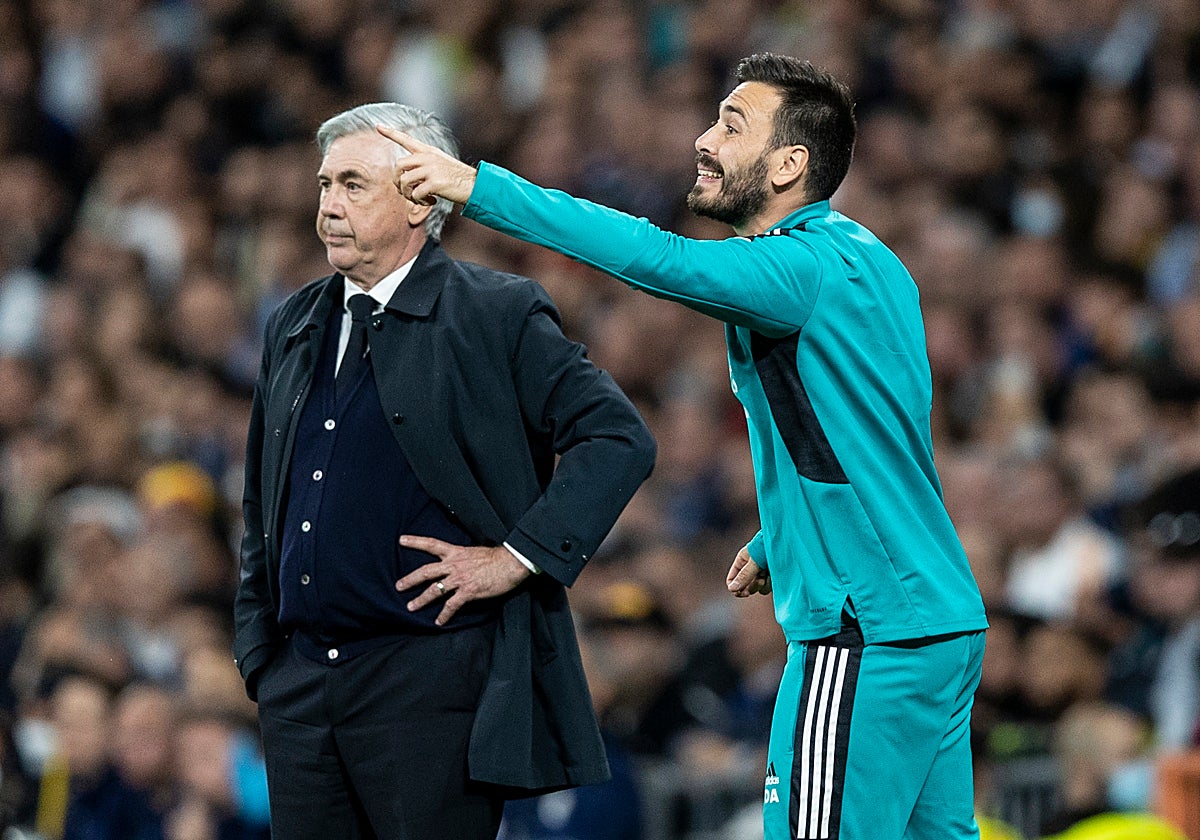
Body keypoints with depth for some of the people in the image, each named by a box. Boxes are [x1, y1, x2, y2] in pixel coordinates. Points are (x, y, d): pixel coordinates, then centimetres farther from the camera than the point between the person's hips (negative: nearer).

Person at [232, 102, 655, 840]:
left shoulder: (498, 316, -3)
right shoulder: (295, 328, 17)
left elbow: (619, 440, -9)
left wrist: (518, 558, -13)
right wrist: (258, 650, 17)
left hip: (432, 681, -6)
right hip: (299, 687, 6)